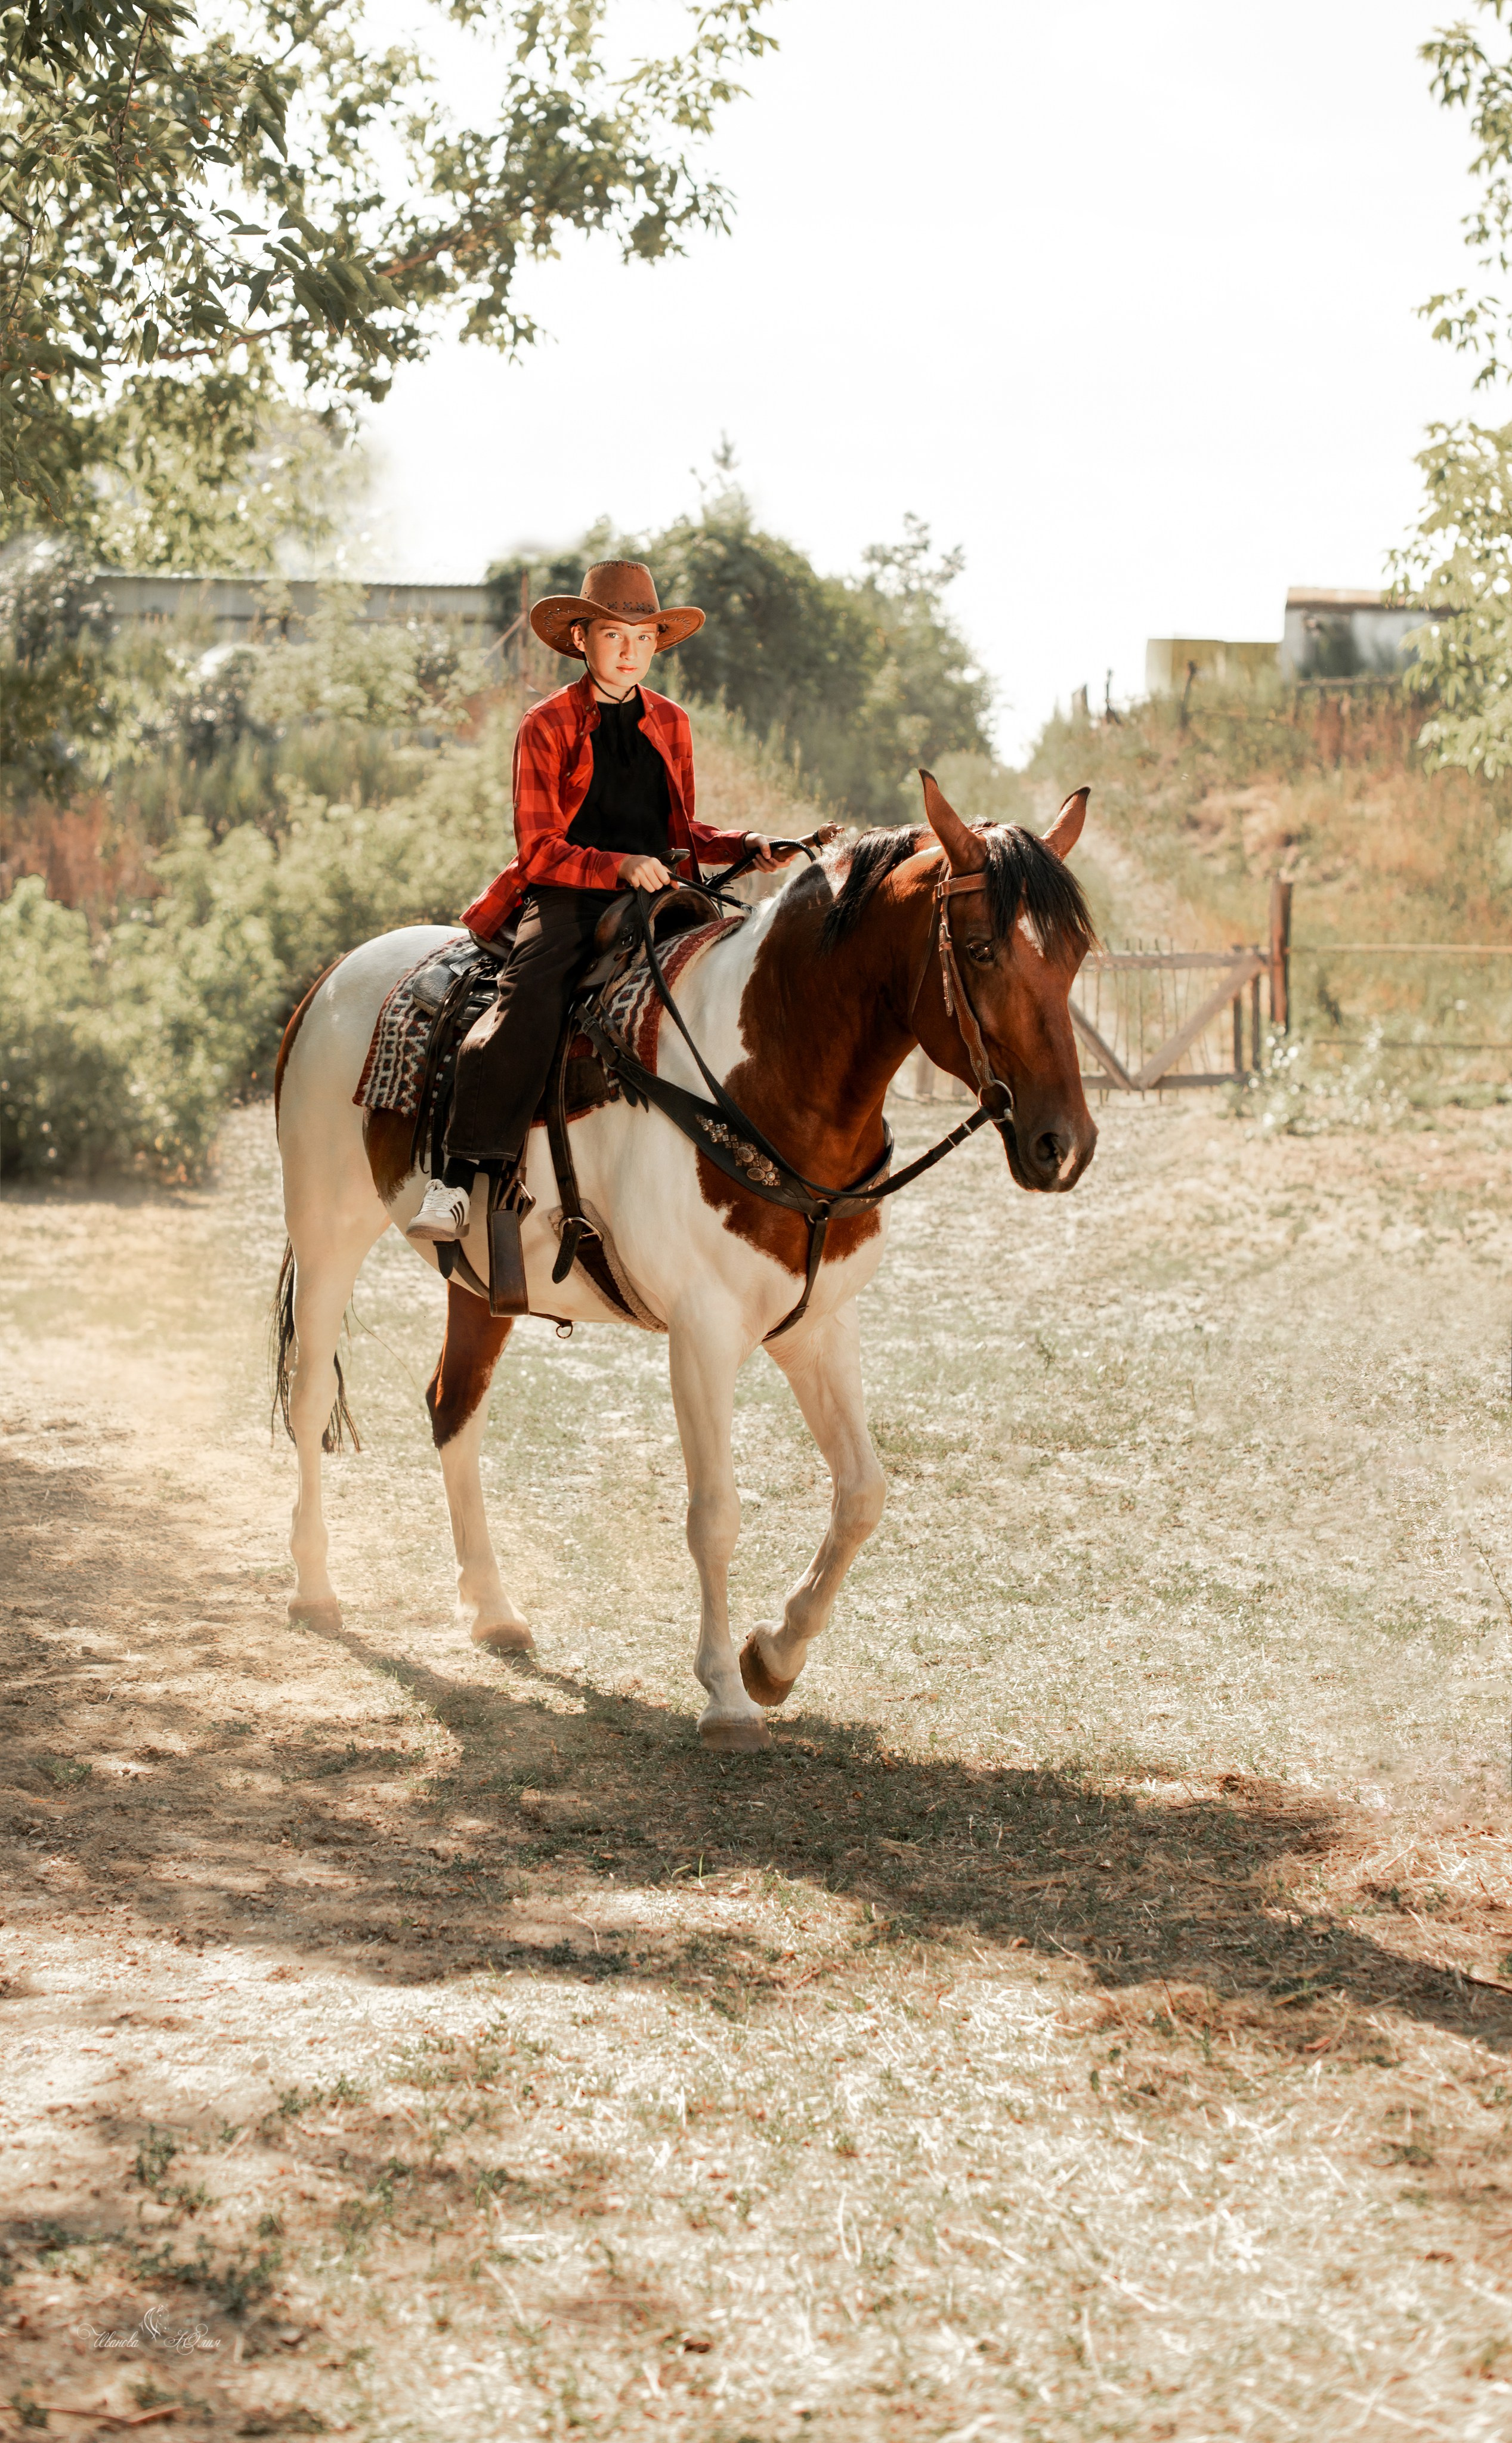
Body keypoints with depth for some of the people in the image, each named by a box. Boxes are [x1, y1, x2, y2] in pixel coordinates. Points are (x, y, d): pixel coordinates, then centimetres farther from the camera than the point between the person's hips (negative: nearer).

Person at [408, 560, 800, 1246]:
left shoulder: (670, 724, 18)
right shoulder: (547, 726, 4)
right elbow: (538, 849, -3)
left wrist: (749, 846, 7)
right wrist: (616, 867, -19)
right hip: (567, 899, -4)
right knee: (528, 1005, -32)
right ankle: (458, 1179, -32)